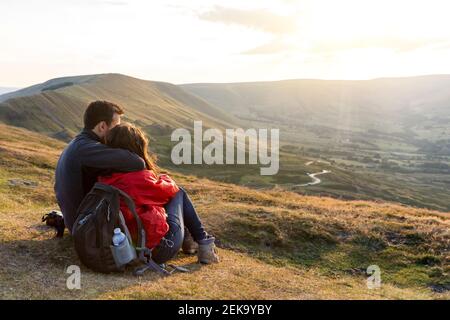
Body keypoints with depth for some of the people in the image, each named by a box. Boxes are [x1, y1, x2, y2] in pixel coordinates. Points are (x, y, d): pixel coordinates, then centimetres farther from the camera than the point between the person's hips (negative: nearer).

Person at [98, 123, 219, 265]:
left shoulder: (104, 179, -3)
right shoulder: (139, 178, -23)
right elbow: (169, 189, -2)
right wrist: (164, 178, 17)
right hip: (160, 249, -7)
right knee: (178, 193, 13)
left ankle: (188, 240, 34)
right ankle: (204, 245, 19)